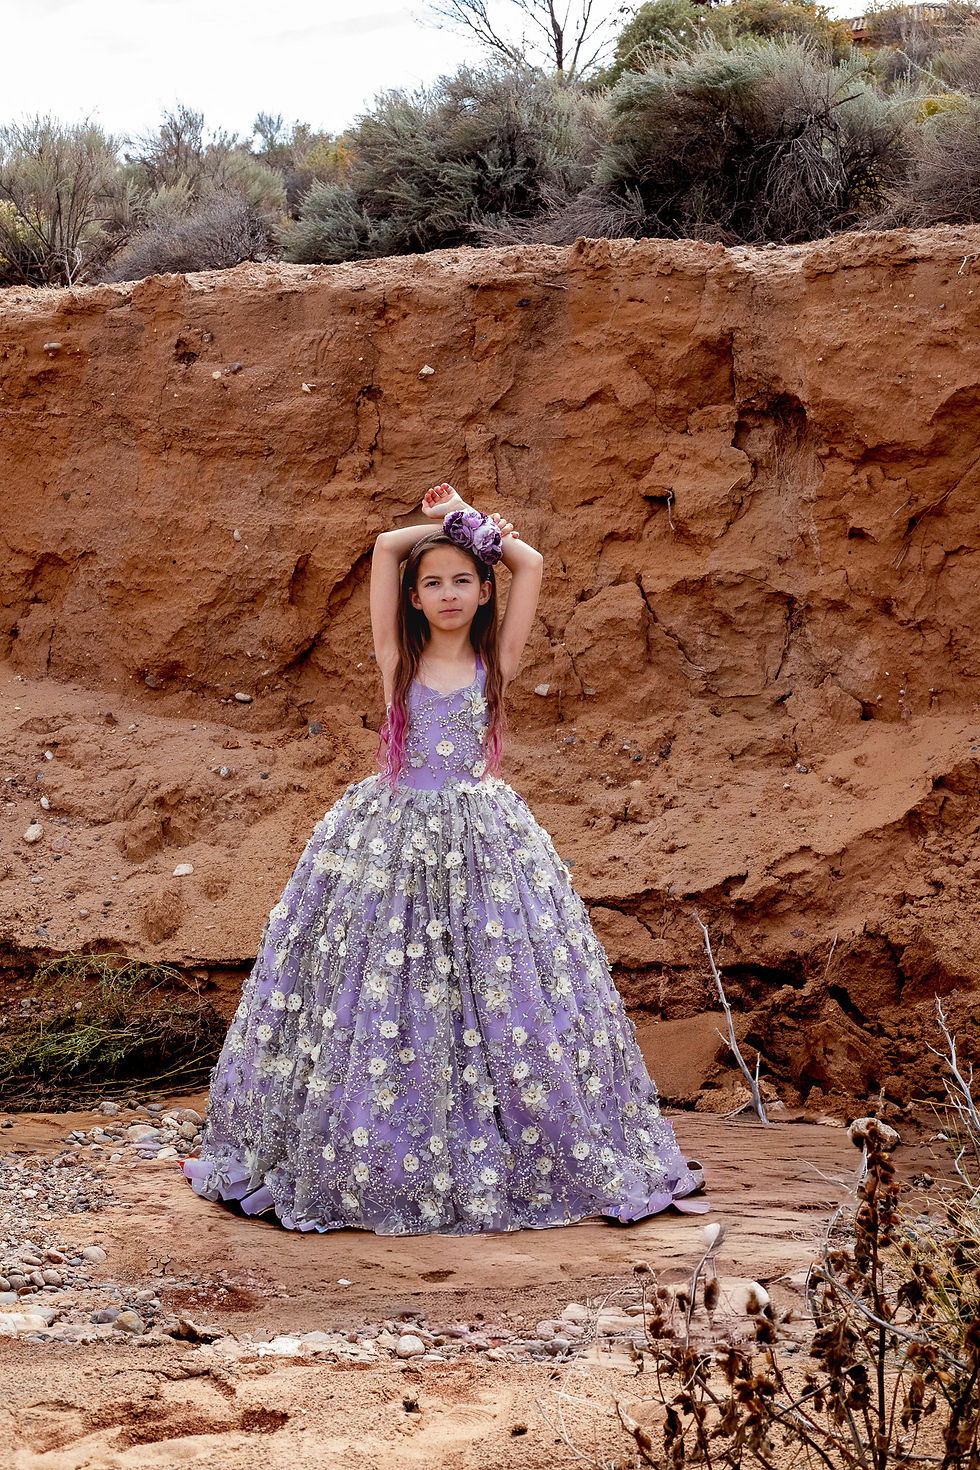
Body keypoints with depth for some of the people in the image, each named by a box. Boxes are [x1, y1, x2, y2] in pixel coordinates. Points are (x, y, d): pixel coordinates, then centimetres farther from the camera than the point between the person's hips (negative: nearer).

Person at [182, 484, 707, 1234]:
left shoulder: (497, 661, 4)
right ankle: (373, 1161, 17)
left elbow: (531, 563, 1)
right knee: (374, 999, 3)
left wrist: (470, 521, 11)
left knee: (498, 1000, 0)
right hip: (391, 840, 0)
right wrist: (442, 524, 12)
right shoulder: (398, 658, 4)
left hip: (482, 844, 0)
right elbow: (386, 546, 1)